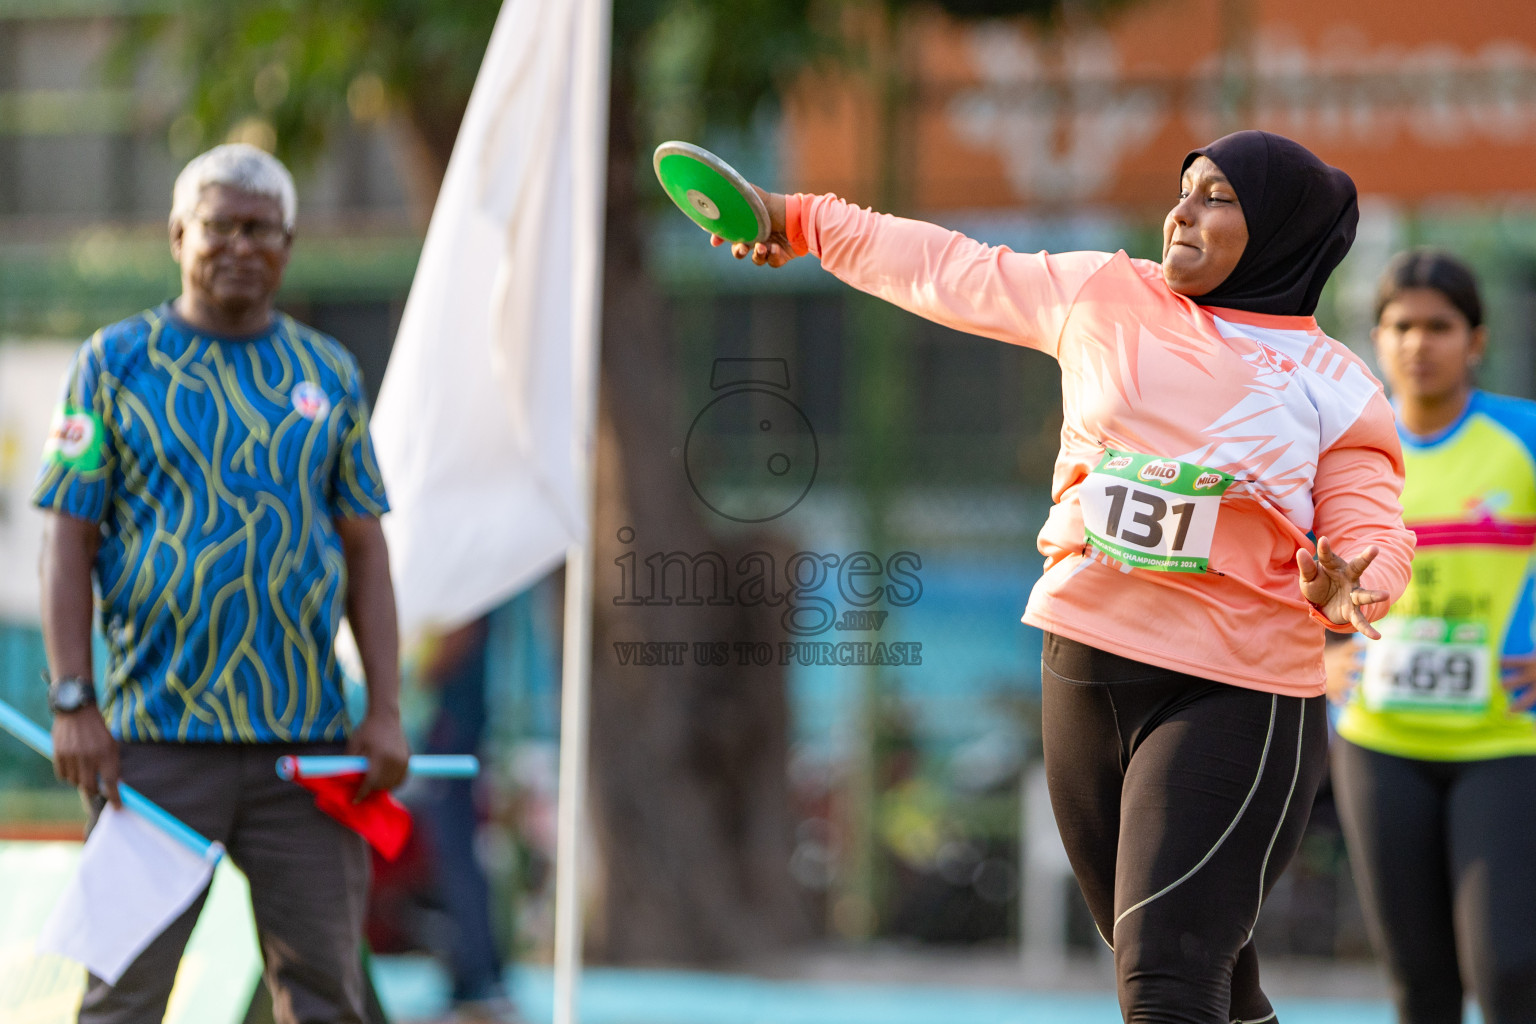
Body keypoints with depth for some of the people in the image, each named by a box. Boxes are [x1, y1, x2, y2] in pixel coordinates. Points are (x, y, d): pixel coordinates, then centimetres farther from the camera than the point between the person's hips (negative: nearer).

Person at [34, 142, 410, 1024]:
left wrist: (387, 709, 4)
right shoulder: (117, 363, 5)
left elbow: (366, 550, 13)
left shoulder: (328, 374, 13)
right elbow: (69, 541, 2)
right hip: (158, 735, -3)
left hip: (309, 737, 3)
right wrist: (74, 703, -7)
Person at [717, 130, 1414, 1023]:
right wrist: (805, 222, 25)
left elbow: (1373, 532, -5)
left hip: (1234, 693, -5)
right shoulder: (1106, 297, 8)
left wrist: (1345, 591, -28)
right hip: (1085, 670, 5)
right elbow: (952, 272, 19)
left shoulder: (1336, 387, -1)